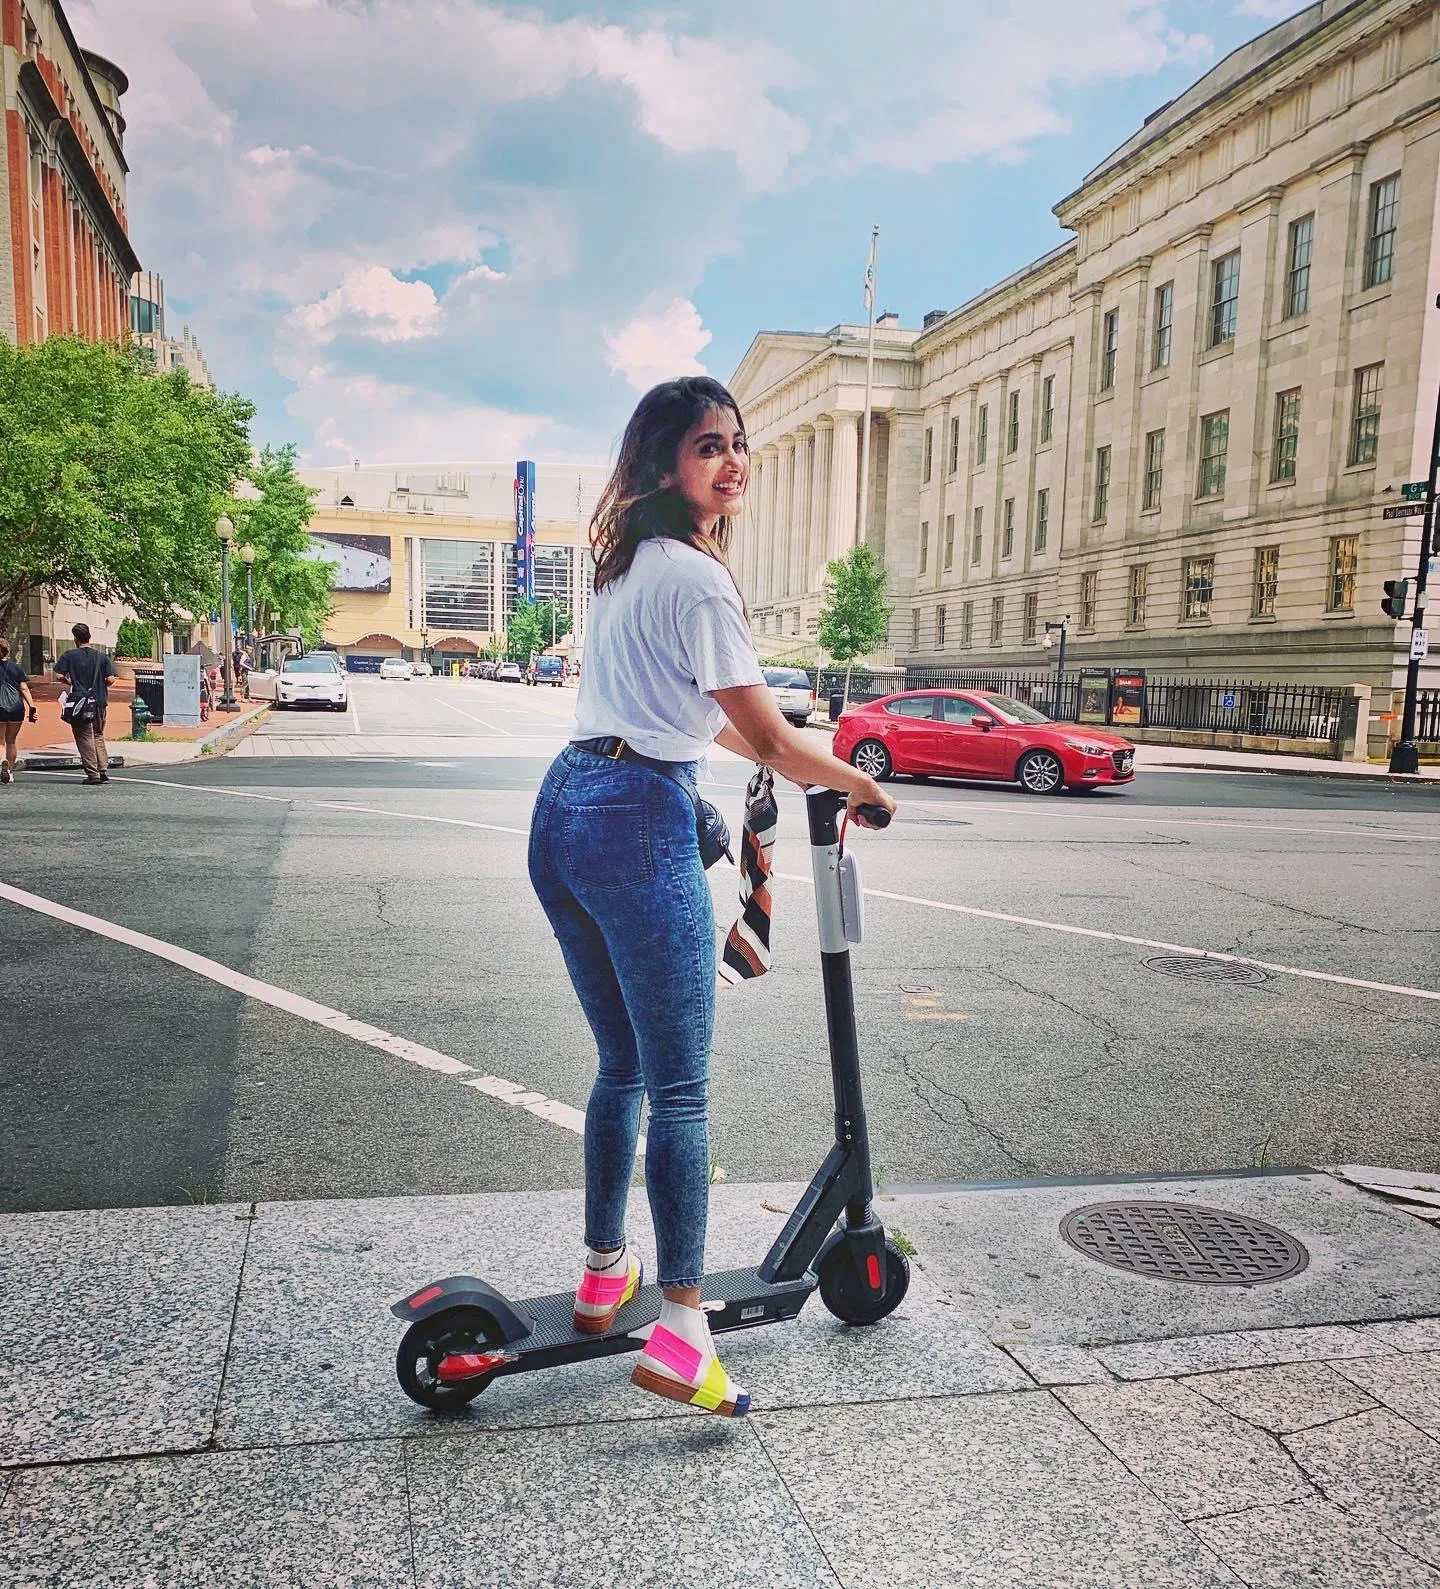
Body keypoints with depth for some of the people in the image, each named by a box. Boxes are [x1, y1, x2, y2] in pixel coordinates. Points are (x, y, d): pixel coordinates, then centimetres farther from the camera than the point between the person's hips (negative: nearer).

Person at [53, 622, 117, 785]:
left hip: (79, 702, -3)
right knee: (98, 736, 15)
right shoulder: (102, 657, 3)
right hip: (99, 701, 3)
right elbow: (110, 679, -5)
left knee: (84, 738, 2)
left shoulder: (70, 655, -2)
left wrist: (69, 682, 10)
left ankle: (92, 774, -2)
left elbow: (58, 675, -9)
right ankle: (104, 770, 7)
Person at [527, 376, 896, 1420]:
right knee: (679, 1089, -3)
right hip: (639, 826, -9)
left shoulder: (626, 566, 19)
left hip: (562, 813, 9)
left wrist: (780, 757, 33)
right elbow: (772, 740, -6)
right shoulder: (697, 577, -10)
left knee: (622, 1067, 19)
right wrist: (861, 785, 11)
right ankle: (681, 1332, 1)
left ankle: (603, 1272, 31)